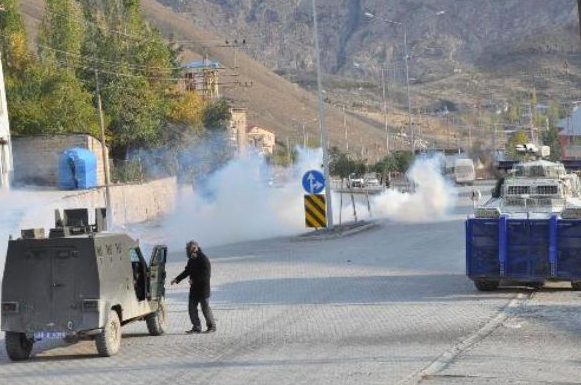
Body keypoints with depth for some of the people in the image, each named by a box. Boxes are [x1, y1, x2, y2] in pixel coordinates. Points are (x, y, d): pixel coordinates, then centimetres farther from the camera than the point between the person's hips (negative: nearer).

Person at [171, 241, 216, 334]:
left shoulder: (204, 259, -14)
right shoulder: (192, 260, 11)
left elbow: (206, 274, -20)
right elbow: (187, 271, 23)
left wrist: (194, 280, -23)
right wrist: (177, 279, 17)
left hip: (203, 289, -8)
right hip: (194, 289, 8)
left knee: (205, 308, -2)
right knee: (191, 308, 5)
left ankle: (212, 326, 11)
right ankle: (196, 327, 10)